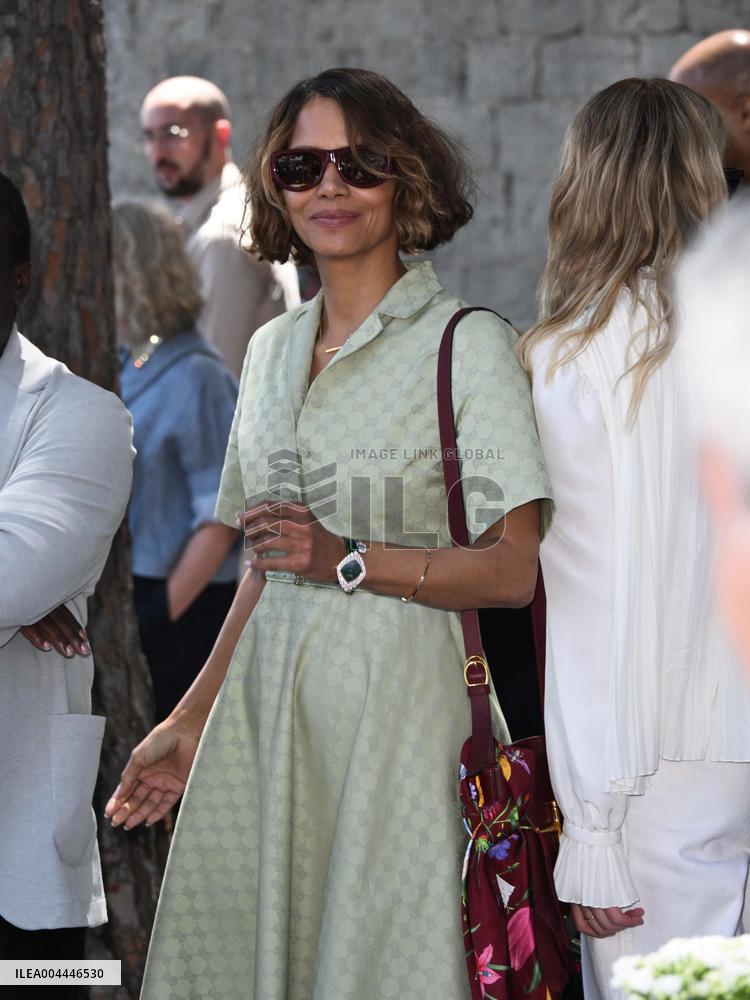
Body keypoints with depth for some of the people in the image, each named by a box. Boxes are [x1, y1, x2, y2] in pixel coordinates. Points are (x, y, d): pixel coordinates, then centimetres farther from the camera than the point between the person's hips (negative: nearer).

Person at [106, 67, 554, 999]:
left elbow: (511, 570, -9)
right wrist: (192, 720, 17)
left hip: (398, 701, -6)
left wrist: (348, 562, -19)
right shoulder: (273, 348, 15)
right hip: (266, 701, 6)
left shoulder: (466, 343, -4)